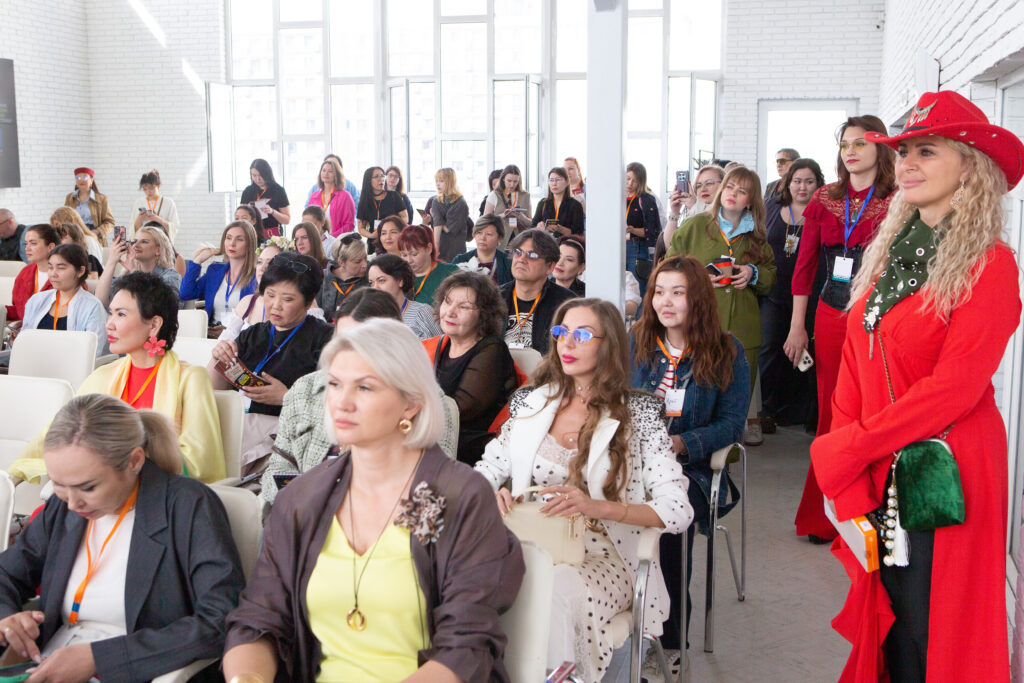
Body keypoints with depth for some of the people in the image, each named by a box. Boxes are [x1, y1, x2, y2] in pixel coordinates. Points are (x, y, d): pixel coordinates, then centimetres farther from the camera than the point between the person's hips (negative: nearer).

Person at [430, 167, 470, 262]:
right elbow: (437, 225, -6)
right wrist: (435, 245, -17)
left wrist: (434, 216, 0)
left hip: (455, 250, -4)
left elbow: (448, 228, -10)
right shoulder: (436, 201, 8)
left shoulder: (461, 204, -7)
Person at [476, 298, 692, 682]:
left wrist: (598, 507, -22)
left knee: (555, 596, -35)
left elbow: (679, 511, -8)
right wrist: (488, 495, -10)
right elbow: (485, 472, 15)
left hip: (603, 559, -3)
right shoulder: (532, 404, 12)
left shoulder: (637, 416, 1)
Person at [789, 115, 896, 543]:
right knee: (830, 415, 9)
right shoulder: (825, 199, 10)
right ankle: (823, 518, 20)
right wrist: (797, 327, 8)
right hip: (831, 316, 4)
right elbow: (805, 264, 10)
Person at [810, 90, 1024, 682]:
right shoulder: (890, 250, 9)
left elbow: (952, 389, -18)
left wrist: (847, 449, -15)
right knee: (890, 621, 16)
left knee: (933, 635, 6)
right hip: (877, 475, 6)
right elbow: (854, 367, 4)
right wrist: (848, 481, -5)